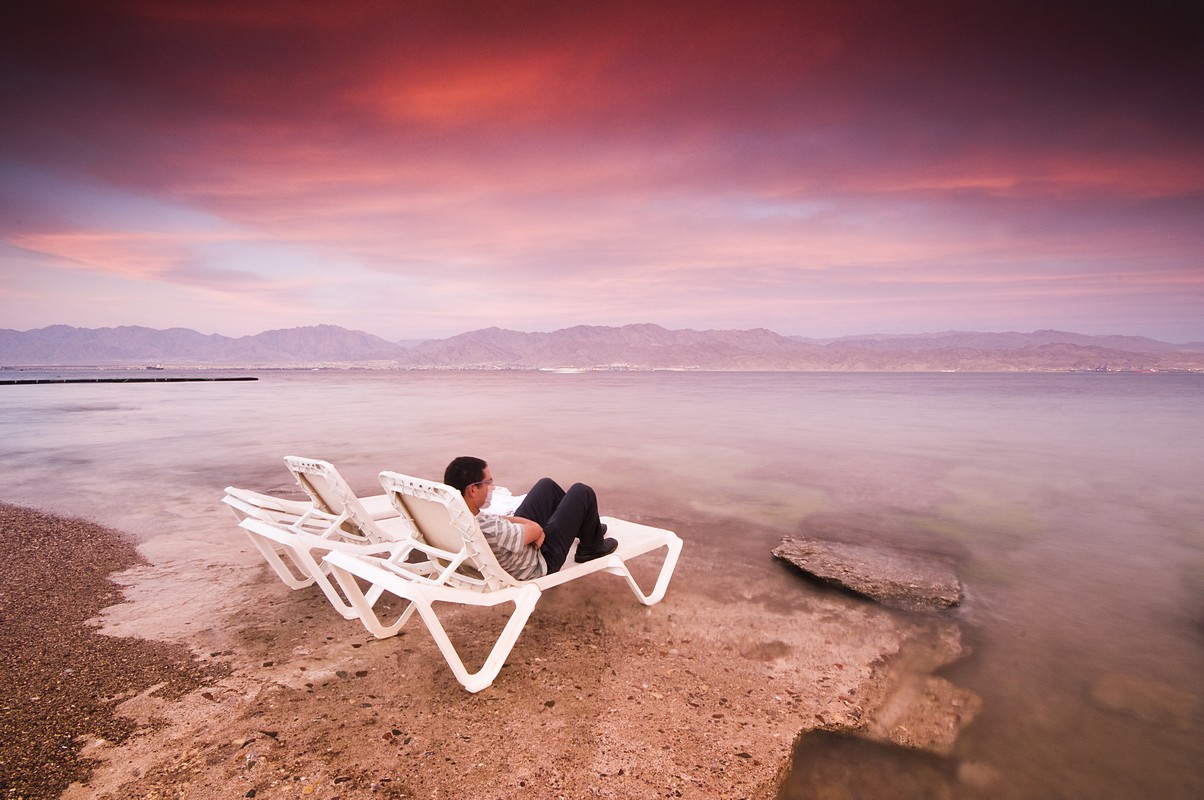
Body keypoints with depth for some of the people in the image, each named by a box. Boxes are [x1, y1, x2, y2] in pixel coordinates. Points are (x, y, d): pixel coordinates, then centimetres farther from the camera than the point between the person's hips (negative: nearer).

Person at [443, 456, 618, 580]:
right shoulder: (493, 532, -44)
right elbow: (537, 529, -25)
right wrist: (537, 530, -5)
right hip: (542, 560, -7)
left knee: (547, 485, 20)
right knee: (582, 492, 0)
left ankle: (585, 528, 44)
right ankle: (592, 548, 28)